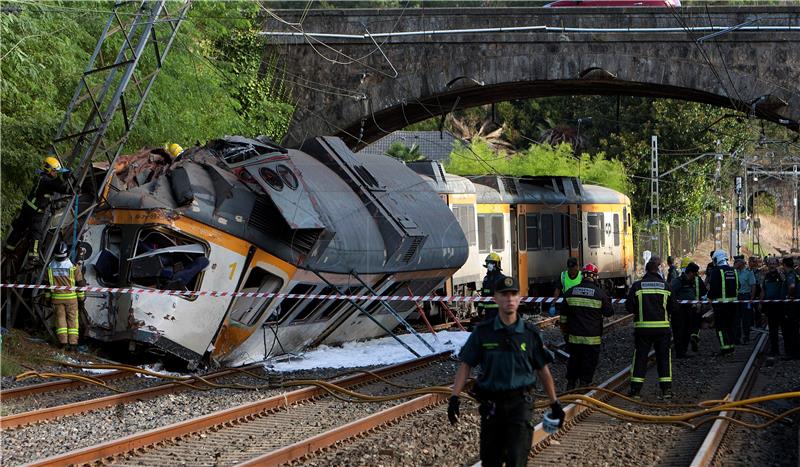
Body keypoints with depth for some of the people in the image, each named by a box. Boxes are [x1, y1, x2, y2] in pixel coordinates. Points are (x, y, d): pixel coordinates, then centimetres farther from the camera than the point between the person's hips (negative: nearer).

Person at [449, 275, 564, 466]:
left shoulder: (530, 333, 1)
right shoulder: (483, 332, 1)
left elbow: (543, 370, 9)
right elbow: (466, 365, 2)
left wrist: (555, 404, 10)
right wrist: (455, 397, -7)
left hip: (520, 402, -1)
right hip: (491, 405, 2)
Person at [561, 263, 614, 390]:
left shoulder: (570, 292, 2)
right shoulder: (600, 293, -9)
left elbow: (564, 315, 10)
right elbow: (609, 312, 0)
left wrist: (565, 330, 22)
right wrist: (608, 301, 19)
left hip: (574, 337, 4)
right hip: (592, 338, -4)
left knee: (574, 361, 15)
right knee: (589, 364, 4)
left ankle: (570, 386, 21)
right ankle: (584, 385, 3)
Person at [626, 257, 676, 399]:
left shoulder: (637, 286, -4)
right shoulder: (665, 286, 0)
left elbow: (629, 307, -2)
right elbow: (672, 307, 6)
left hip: (642, 327, -1)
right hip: (662, 327, 1)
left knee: (640, 357, 5)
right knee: (663, 357, 7)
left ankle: (635, 389, 4)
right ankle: (666, 389, 3)